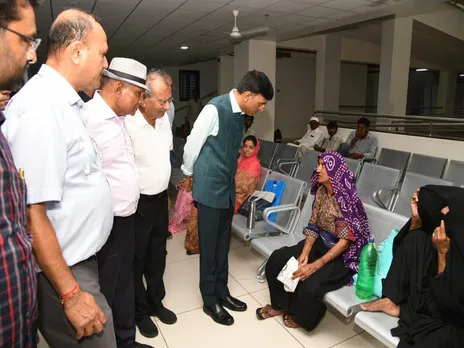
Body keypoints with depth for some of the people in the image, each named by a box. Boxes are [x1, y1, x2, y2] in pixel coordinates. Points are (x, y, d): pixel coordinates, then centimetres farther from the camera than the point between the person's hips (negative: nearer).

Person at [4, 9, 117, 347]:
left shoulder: (61, 101, 7)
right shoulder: (41, 107, -22)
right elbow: (32, 214, -24)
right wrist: (71, 293, -19)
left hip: (78, 260, 9)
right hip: (62, 273, -9)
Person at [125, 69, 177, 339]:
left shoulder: (164, 118, 2)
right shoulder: (126, 126, -25)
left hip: (160, 199, 7)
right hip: (137, 204, -7)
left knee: (157, 255, 20)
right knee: (136, 260, 12)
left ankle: (156, 301, 40)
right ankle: (140, 311, 33)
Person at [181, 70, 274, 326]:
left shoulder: (240, 113, 4)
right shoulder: (215, 109, -20)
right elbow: (192, 145, -12)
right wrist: (189, 173, 3)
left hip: (228, 188, 7)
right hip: (210, 189, -7)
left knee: (223, 244, 17)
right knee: (209, 246, 6)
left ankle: (222, 292, 34)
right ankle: (210, 300, 23)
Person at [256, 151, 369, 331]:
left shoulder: (347, 198, -23)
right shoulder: (321, 191, -1)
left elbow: (346, 240, -24)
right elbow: (313, 225, 2)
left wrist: (315, 265, -27)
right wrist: (304, 253, -13)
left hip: (342, 255, -7)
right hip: (320, 243, 7)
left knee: (310, 285, -28)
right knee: (276, 259, -6)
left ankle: (302, 317, 8)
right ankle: (280, 305, 15)